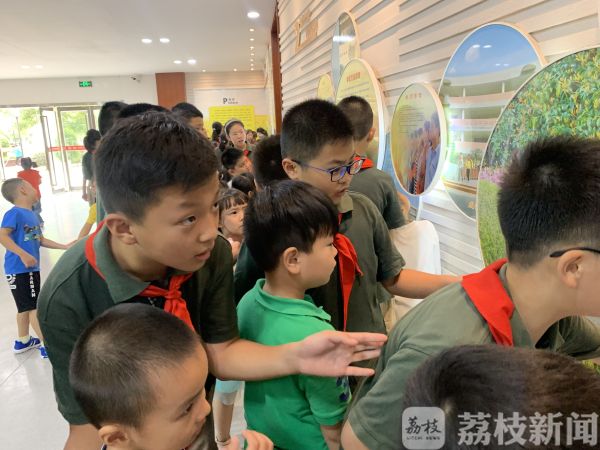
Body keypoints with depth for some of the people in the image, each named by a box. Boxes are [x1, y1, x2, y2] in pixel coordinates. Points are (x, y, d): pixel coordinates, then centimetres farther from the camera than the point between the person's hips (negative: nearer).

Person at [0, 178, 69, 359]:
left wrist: (65, 247, 15)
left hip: (31, 268, 9)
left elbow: (40, 240, 18)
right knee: (34, 306, -5)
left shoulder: (32, 215, 12)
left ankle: (22, 341, 34)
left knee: (26, 306, 19)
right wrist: (23, 254, -30)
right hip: (19, 269, -9)